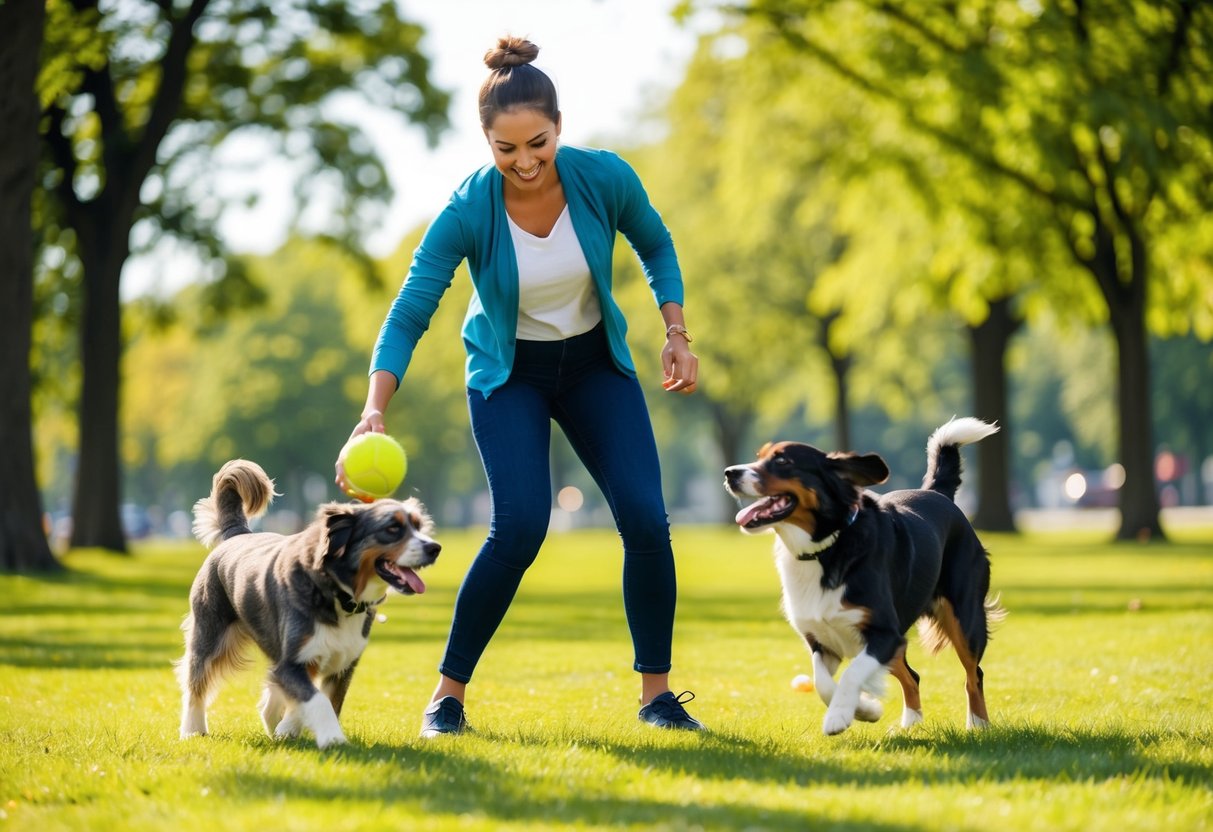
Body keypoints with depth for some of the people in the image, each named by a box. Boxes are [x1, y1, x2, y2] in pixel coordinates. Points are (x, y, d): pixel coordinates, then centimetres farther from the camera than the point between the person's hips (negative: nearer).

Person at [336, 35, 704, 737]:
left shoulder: (604, 178, -20)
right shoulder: (469, 211, -26)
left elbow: (655, 245, 1)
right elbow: (409, 316, -26)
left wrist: (678, 333, -7)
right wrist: (375, 409, -40)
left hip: (596, 363, 3)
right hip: (509, 374, -2)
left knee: (646, 517, -12)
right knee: (520, 527, -20)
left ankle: (657, 693, 2)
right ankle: (448, 694, -5)